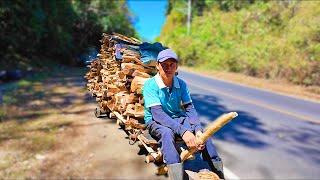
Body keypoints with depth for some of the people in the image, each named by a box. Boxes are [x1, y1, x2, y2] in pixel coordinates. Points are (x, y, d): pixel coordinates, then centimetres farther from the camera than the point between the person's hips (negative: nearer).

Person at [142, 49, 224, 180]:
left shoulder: (181, 84, -3)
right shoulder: (150, 85, -17)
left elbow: (190, 109, -9)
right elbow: (157, 114, -27)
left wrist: (198, 130, -29)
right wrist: (182, 131, -38)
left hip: (178, 119, 4)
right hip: (155, 122, -3)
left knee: (202, 131, -21)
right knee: (167, 132, -37)